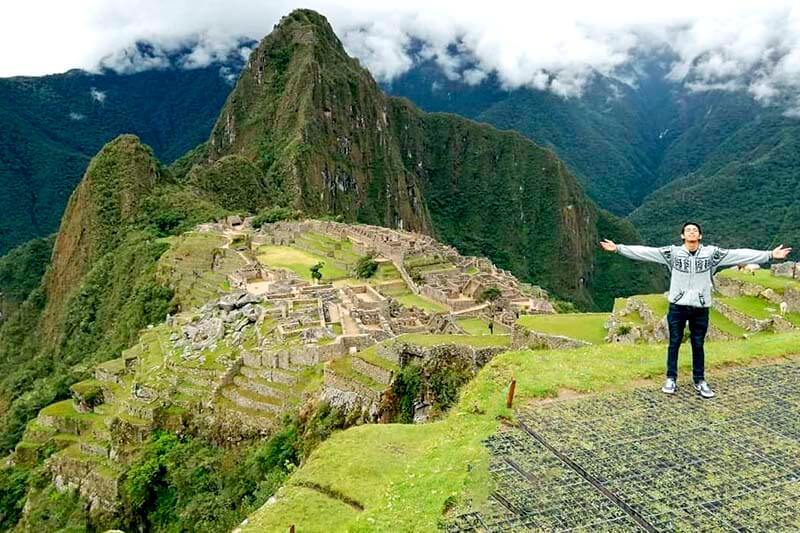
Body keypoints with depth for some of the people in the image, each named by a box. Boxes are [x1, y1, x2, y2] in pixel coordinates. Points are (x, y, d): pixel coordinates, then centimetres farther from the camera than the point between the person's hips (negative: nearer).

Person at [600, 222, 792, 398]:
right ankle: (671, 379, 21)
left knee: (698, 345, 11)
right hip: (677, 306, -1)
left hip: (700, 308, 1)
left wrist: (770, 255, -4)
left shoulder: (711, 253, 1)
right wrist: (618, 248, -13)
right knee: (674, 343, 9)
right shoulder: (672, 252, -3)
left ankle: (699, 381, 24)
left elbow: (740, 254, 0)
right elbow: (645, 252, -7)